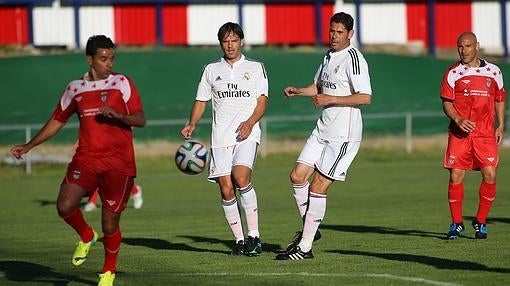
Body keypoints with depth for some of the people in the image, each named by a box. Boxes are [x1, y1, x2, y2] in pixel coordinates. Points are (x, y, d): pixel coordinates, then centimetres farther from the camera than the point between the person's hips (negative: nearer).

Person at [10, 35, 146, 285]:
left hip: (118, 163, -3)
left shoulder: (122, 84, 0)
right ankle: (86, 237, 13)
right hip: (86, 159, 3)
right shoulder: (75, 88, 11)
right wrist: (28, 146, 20)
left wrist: (117, 114, -25)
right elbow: (57, 120, 22)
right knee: (65, 206, -19)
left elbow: (140, 120, -5)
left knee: (110, 223, 0)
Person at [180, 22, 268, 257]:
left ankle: (254, 235, -18)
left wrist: (250, 122, -13)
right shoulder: (211, 70, 16)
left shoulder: (255, 68, 10)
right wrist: (191, 125, 0)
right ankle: (239, 240, 7)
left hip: (247, 133, -3)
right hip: (220, 137, 3)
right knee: (226, 190, -3)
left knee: (241, 178, -24)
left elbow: (262, 101, 5)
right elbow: (201, 101, 18)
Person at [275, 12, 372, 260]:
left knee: (318, 186, -8)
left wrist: (330, 99, -20)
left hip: (344, 135, -9)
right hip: (323, 129, 9)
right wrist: (297, 91, 11)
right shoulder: (329, 55, 14)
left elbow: (365, 98, -22)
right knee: (297, 176, 6)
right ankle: (310, 229, 22)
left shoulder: (353, 58, -14)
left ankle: (305, 247, -3)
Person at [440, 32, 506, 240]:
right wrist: (458, 119, -19)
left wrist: (500, 126, 10)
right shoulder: (453, 73, 3)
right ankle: (456, 224, 8)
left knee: (489, 175, -9)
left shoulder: (493, 72, 9)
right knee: (456, 176, -6)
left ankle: (481, 222, 8)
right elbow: (447, 103, -1)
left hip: (485, 133, 1)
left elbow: (500, 100, 19)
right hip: (459, 133, -1)